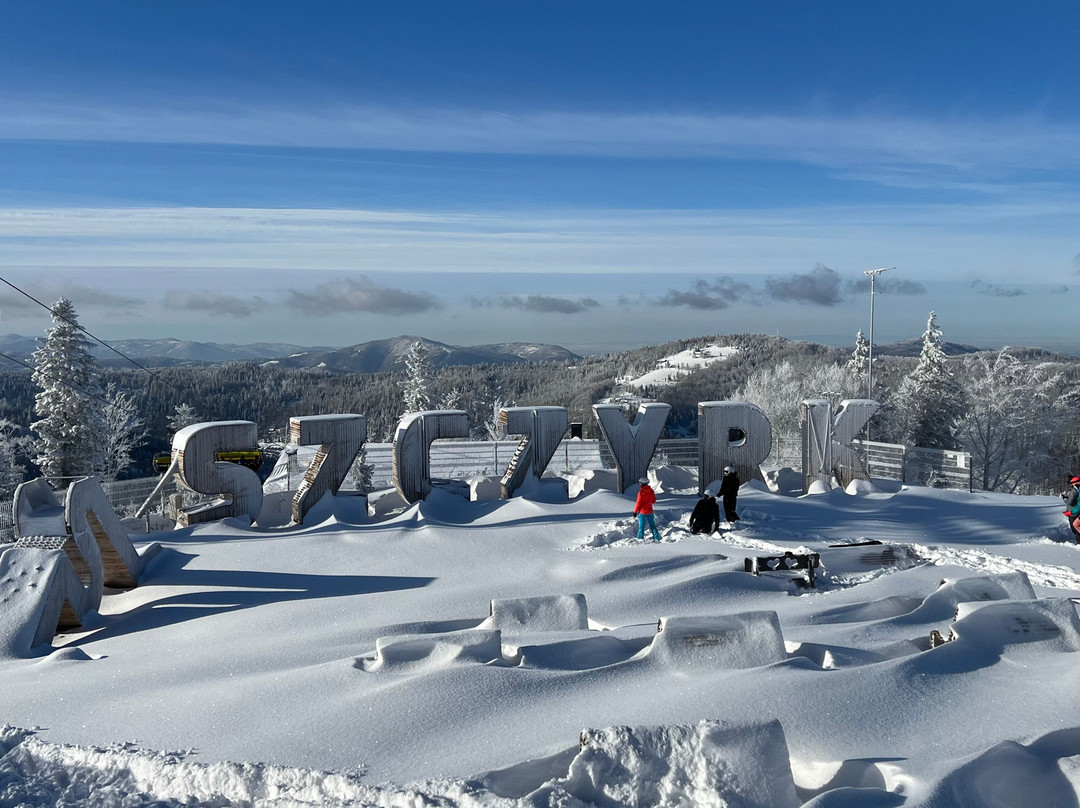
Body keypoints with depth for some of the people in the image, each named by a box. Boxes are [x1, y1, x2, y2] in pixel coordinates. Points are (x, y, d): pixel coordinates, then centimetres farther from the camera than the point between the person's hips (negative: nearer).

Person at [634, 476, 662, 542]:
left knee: (641, 526, 1)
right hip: (650, 511, 5)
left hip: (642, 512, -5)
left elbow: (638, 503, -15)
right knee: (652, 525, 15)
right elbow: (654, 501, 9)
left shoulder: (641, 492, -16)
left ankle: (640, 538, 2)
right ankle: (656, 538, 16)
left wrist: (635, 511, -7)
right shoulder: (651, 491, -1)